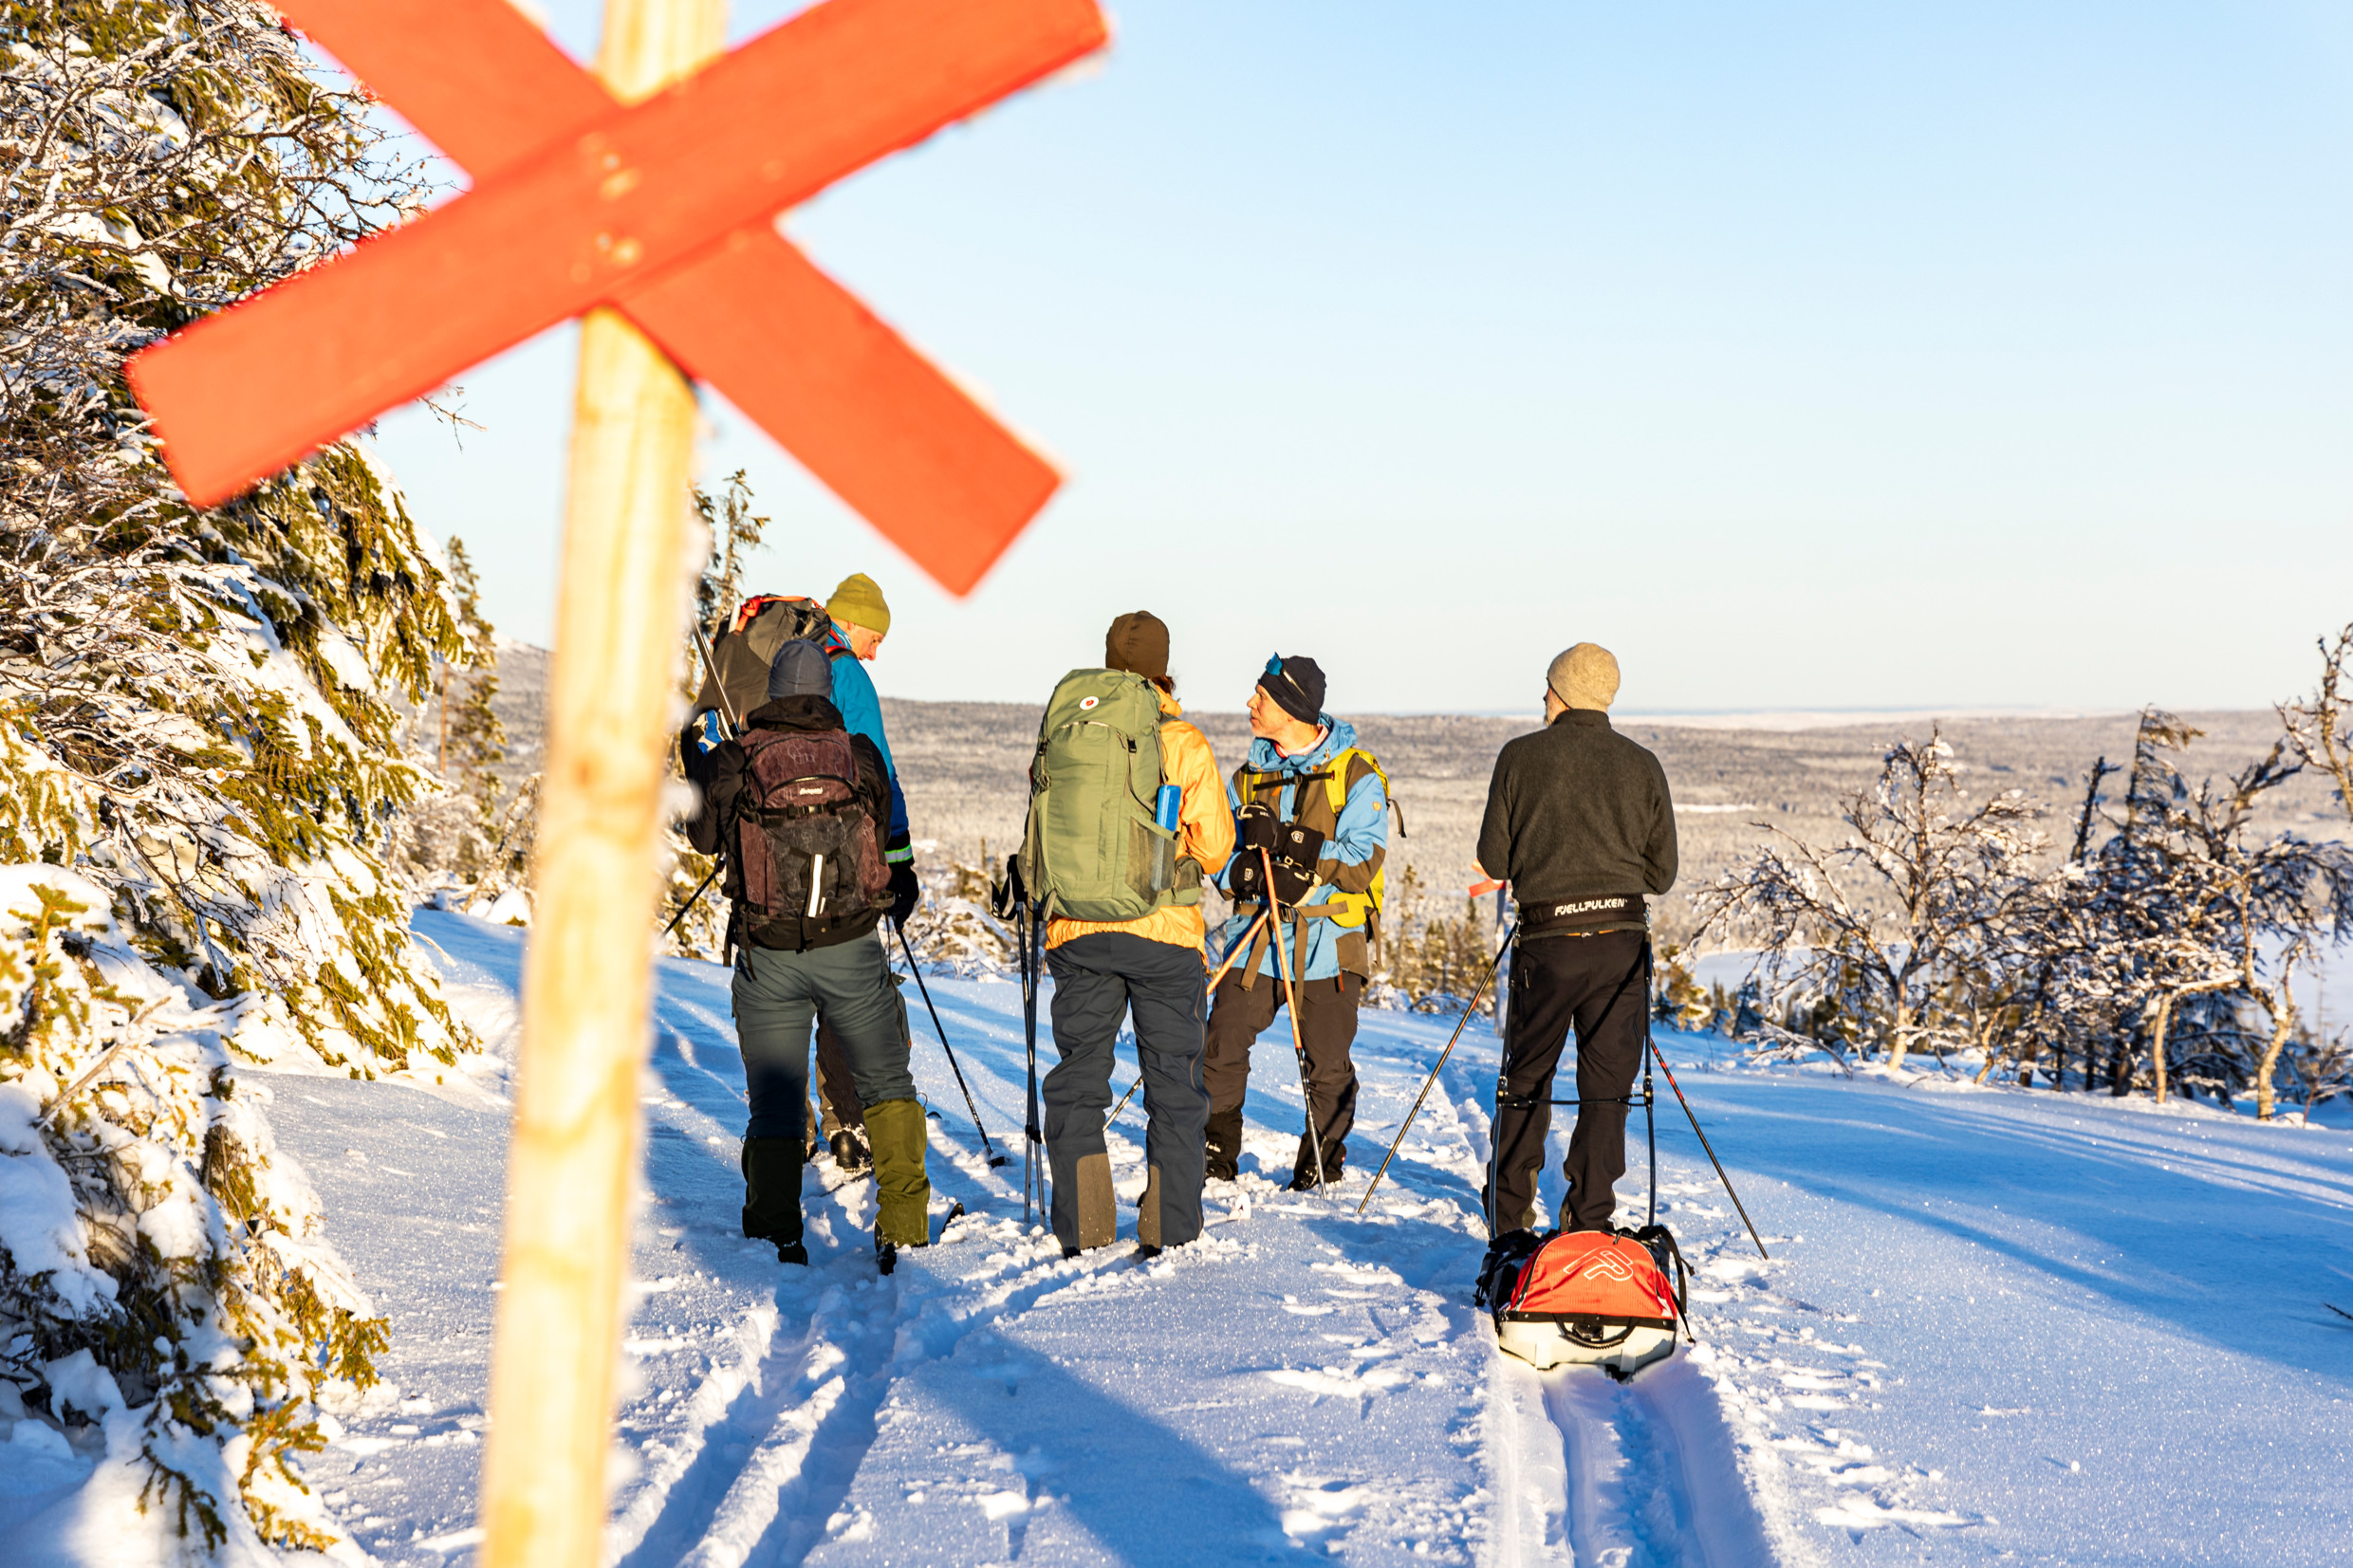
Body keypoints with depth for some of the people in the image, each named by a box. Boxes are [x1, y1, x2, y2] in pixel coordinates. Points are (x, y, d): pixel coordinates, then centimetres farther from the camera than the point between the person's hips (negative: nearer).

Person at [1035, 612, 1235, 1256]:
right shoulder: (1186, 743, -5)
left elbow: (1038, 841, 8)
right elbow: (1215, 848, -3)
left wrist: (1040, 895, 24)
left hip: (1077, 931, 2)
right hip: (1166, 934, -2)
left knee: (1077, 1082, 11)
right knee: (1174, 1086, 8)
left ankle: (1082, 1233, 10)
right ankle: (1168, 1232, 7)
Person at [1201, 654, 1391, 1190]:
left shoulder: (1357, 775, -4)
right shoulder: (1249, 775, 11)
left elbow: (1361, 863, -14)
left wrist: (1285, 838, -22)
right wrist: (1245, 868, -18)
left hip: (1328, 943, -3)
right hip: (1256, 938, 3)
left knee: (1327, 1066, 3)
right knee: (1221, 1048, -4)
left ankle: (1322, 1162, 21)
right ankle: (1217, 1155, 12)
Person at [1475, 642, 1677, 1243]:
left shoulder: (1521, 757, 0)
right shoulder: (1643, 766, 6)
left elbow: (1494, 861, 1)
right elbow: (1662, 874, 7)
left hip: (1546, 943, -1)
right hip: (1623, 940, 1)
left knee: (1526, 1079, 14)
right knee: (1607, 1087, 7)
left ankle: (1508, 1217, 21)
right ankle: (1590, 1224, 6)